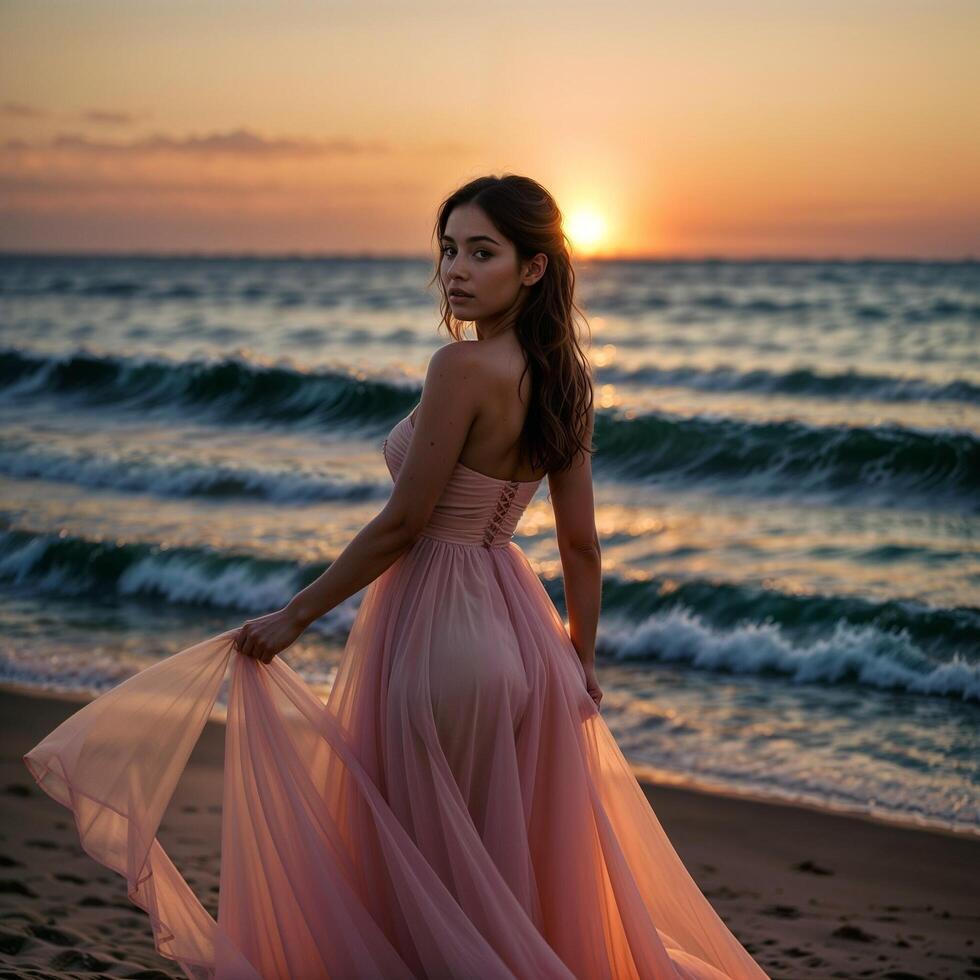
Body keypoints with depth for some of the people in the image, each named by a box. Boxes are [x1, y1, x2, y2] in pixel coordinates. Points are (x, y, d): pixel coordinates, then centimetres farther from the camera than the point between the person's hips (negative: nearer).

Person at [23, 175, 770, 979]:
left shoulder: (462, 367, -19)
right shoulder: (562, 378, 5)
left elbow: (401, 525, -18)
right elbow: (581, 544, 9)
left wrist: (294, 617, -9)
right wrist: (581, 660, 20)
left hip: (437, 631, -8)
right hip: (516, 626, 8)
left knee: (422, 869, 6)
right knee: (507, 866, 19)